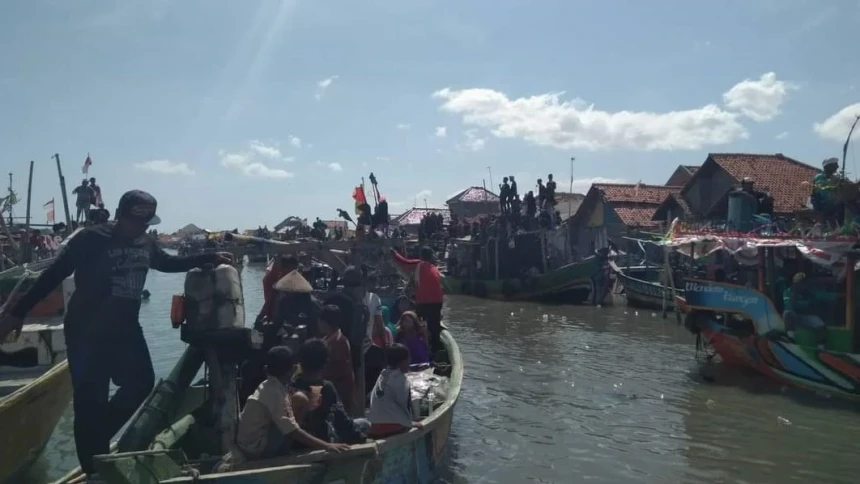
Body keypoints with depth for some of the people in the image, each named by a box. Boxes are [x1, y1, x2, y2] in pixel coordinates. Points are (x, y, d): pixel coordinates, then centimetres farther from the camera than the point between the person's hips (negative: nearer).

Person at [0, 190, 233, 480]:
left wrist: (211, 258, 20)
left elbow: (170, 263, 23)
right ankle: (95, 470, 13)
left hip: (125, 330, 7)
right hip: (86, 333, -6)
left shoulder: (146, 244, 4)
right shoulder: (91, 239, -14)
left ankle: (98, 441, 29)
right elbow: (53, 275, -12)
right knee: (91, 401, -2)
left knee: (141, 382, 9)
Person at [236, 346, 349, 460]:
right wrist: (326, 446, -28)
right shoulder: (274, 393, -22)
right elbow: (293, 431, -27)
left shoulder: (269, 387, 6)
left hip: (251, 444, 9)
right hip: (256, 448, -9)